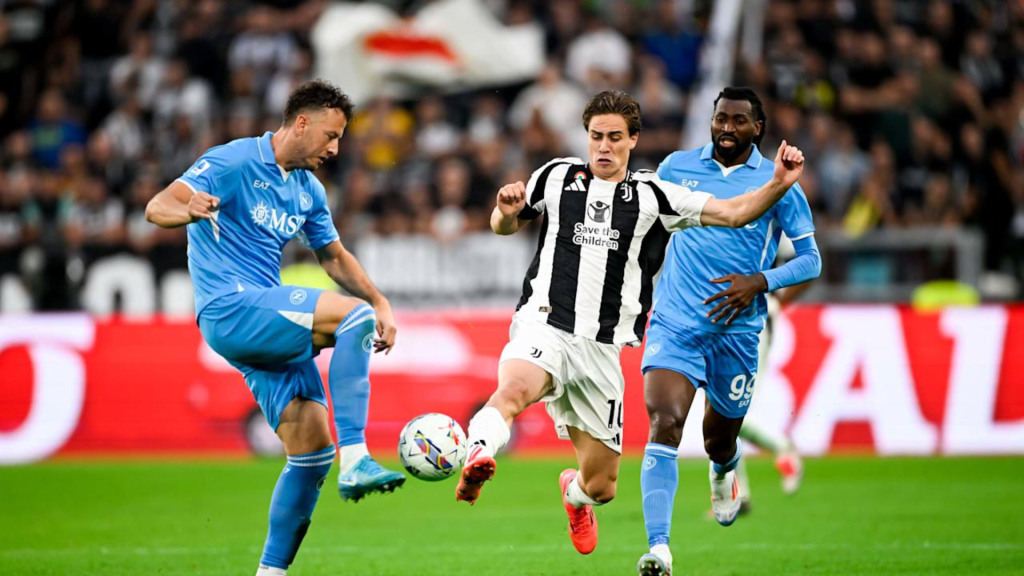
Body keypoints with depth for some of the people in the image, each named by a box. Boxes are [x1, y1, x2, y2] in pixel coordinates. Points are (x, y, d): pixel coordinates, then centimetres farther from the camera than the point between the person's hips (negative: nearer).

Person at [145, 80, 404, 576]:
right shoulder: (233, 162, -7)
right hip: (230, 309, -8)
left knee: (312, 448, -2)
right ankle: (354, 462, -30)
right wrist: (188, 210, -39)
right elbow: (157, 208, -15)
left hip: (269, 327, 8)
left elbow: (334, 256, 30)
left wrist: (382, 305, 16)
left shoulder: (309, 191, 17)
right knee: (353, 314, -25)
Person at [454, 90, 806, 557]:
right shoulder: (556, 177, 9)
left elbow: (734, 213, 3)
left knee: (601, 486, 9)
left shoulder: (652, 197, 6)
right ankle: (476, 456, -62)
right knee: (514, 388, -39)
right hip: (544, 327, -1)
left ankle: (575, 492, 44)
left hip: (602, 350, 2)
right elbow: (506, 227, 23)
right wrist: (506, 211, -1)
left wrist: (779, 184, -14)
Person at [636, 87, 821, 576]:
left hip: (736, 329, 0)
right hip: (674, 321, 0)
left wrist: (759, 282, -15)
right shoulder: (676, 167, 6)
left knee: (719, 442, 14)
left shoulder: (777, 182, 0)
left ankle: (724, 471, 55)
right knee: (664, 425, -21)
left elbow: (810, 260, 1)